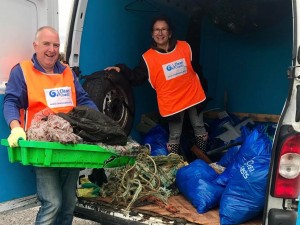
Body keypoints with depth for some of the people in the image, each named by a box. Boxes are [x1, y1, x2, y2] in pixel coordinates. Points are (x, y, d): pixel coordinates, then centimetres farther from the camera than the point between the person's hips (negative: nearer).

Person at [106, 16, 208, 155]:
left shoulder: (185, 47, -4)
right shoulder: (148, 57, -11)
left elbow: (196, 69, 8)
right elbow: (136, 78, -11)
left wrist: (202, 90, 14)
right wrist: (122, 69, -28)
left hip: (193, 96, 3)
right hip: (172, 102, -3)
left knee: (199, 128, 17)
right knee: (174, 137, 6)